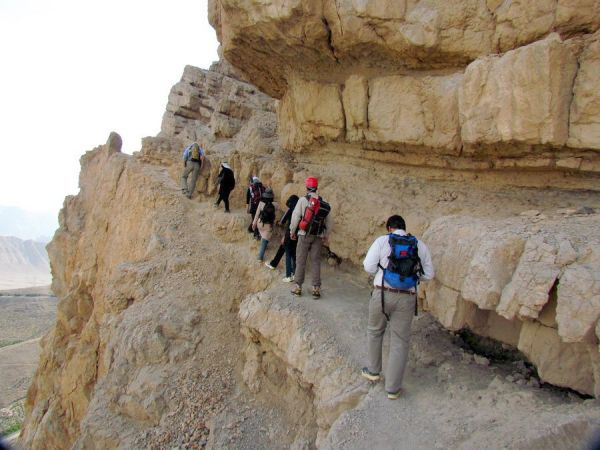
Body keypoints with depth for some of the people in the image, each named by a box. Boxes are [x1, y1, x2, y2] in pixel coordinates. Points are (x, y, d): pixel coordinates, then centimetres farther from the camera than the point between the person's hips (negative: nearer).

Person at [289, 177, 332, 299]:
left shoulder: (303, 200, -8)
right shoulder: (324, 204, 5)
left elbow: (295, 217, -8)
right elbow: (328, 223, 10)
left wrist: (292, 232, 5)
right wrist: (326, 237, 20)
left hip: (304, 235, -3)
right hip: (318, 237, 3)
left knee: (300, 261, 6)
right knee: (316, 262, 7)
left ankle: (298, 287, 11)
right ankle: (316, 289, 8)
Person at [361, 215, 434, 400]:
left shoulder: (382, 240, -2)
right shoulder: (420, 246, 6)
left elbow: (369, 266, -6)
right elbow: (428, 274, 8)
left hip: (383, 294, -1)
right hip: (407, 299, 1)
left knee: (375, 331, 23)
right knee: (400, 342, 9)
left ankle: (373, 371, 36)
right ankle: (393, 388, 13)